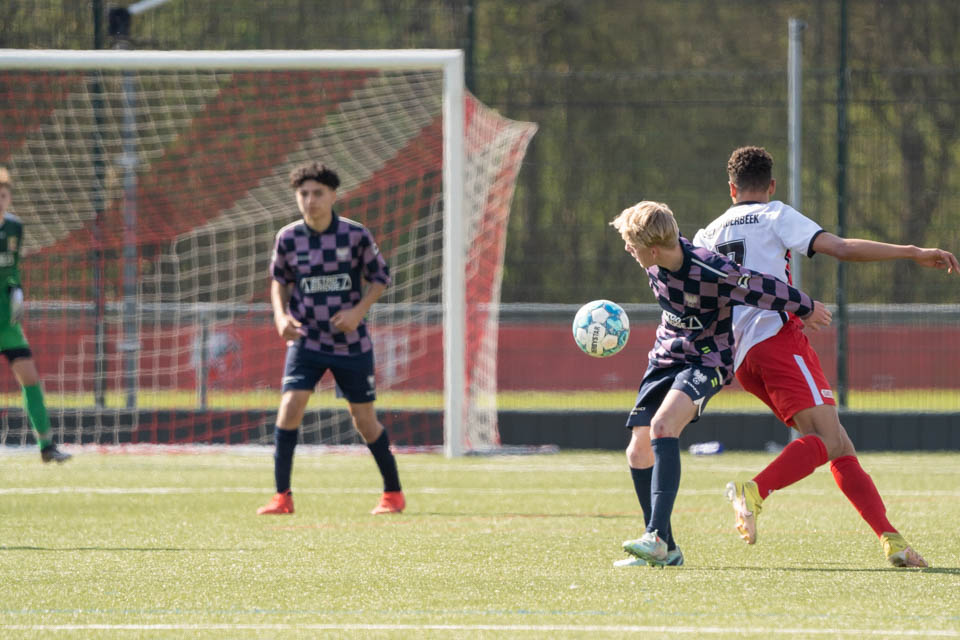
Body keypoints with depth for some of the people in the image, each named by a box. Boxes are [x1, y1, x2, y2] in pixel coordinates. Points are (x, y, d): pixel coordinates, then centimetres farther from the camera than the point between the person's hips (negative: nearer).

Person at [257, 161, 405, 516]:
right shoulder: (288, 237, -4)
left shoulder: (356, 235, -9)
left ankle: (393, 493, 24)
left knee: (364, 419, 5)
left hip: (351, 342, -1)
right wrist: (281, 314, -6)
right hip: (306, 338, 1)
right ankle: (282, 496, -11)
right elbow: (279, 280, 12)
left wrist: (359, 310, -12)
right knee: (290, 405, -17)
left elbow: (381, 276, 3)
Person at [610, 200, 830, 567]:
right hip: (667, 355, 8)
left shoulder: (712, 273, -29)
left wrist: (806, 309, 2)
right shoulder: (657, 261, -8)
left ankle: (657, 537, -38)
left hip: (708, 360, -8)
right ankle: (665, 550, 14)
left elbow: (764, 289, -14)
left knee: (662, 426, -32)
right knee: (638, 451, 0)